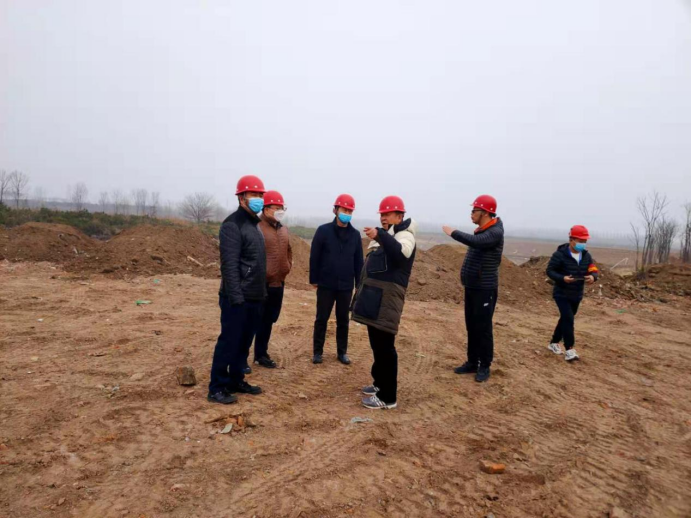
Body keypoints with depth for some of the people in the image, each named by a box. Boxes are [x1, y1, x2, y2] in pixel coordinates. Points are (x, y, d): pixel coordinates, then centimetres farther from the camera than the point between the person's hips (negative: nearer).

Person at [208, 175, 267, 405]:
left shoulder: (254, 224, 16)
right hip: (238, 299, -9)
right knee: (229, 342, -2)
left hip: (255, 298, 9)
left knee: (244, 342, 15)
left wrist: (262, 292, 18)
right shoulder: (232, 225, -13)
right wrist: (236, 297, -24)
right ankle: (217, 388, 9)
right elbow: (229, 265, -20)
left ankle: (236, 381, 27)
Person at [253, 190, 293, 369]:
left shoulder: (283, 229, 13)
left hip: (278, 283, 8)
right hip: (262, 284, -8)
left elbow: (288, 251, 25)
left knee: (269, 320, 16)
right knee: (259, 320, 2)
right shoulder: (257, 228, -14)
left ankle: (261, 353, 28)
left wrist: (287, 267, 15)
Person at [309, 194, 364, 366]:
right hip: (326, 284, -2)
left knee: (343, 320, 11)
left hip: (346, 286, 2)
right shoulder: (324, 230, -5)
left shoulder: (355, 234, 4)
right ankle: (317, 351, 18)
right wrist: (314, 279, -3)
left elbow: (358, 261, 8)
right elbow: (314, 256, -3)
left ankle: (342, 352, 23)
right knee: (322, 319, 6)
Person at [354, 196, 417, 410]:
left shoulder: (405, 235, -8)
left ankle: (388, 397, 0)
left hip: (387, 297, -10)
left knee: (385, 346, -7)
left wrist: (380, 236, -46)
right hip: (375, 297, 10)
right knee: (376, 344, 18)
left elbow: (401, 252, -33)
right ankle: (380, 383, 33)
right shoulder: (387, 235, 23)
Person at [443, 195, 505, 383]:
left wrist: (453, 232, -22)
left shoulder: (495, 232, -16)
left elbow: (475, 242, -34)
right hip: (471, 287, 8)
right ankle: (472, 363, 23)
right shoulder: (480, 231, 12)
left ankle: (485, 366, 10)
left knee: (483, 328, -1)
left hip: (485, 289, -8)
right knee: (471, 327, 13)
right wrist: (466, 278, 17)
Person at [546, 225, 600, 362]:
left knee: (565, 319, 16)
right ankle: (569, 350, -13)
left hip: (577, 295, 6)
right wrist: (562, 278, -29)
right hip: (562, 294, -6)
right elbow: (550, 271, -12)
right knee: (568, 319, -16)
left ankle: (554, 343, 31)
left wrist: (593, 277, -21)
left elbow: (594, 271, 3)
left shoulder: (586, 255, 3)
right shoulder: (560, 254, -15)